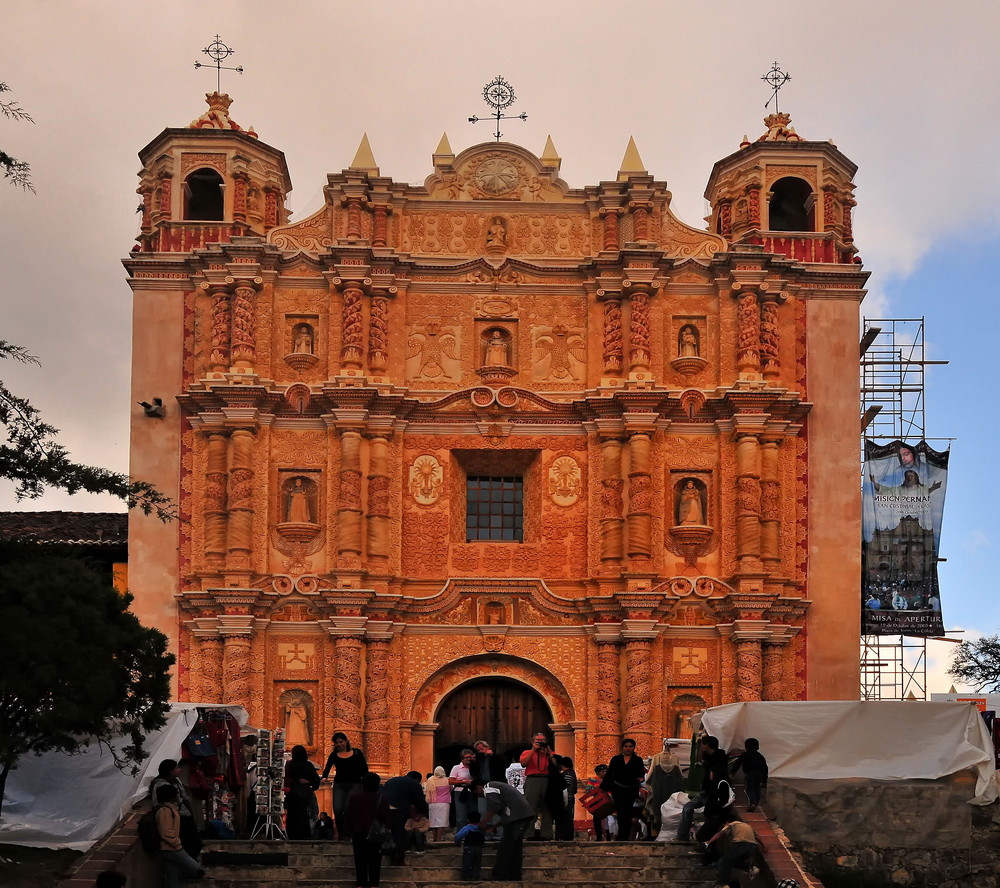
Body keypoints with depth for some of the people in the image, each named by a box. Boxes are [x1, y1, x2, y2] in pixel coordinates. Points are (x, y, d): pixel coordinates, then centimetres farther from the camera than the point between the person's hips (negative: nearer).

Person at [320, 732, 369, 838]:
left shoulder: (356, 753, 6)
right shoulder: (334, 755, 10)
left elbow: (364, 769, 6)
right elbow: (327, 768, -2)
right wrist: (324, 777, -22)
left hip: (354, 785, -2)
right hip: (339, 785, 2)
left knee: (349, 809, -13)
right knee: (337, 809, -9)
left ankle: (346, 835, -5)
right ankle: (341, 834, 5)